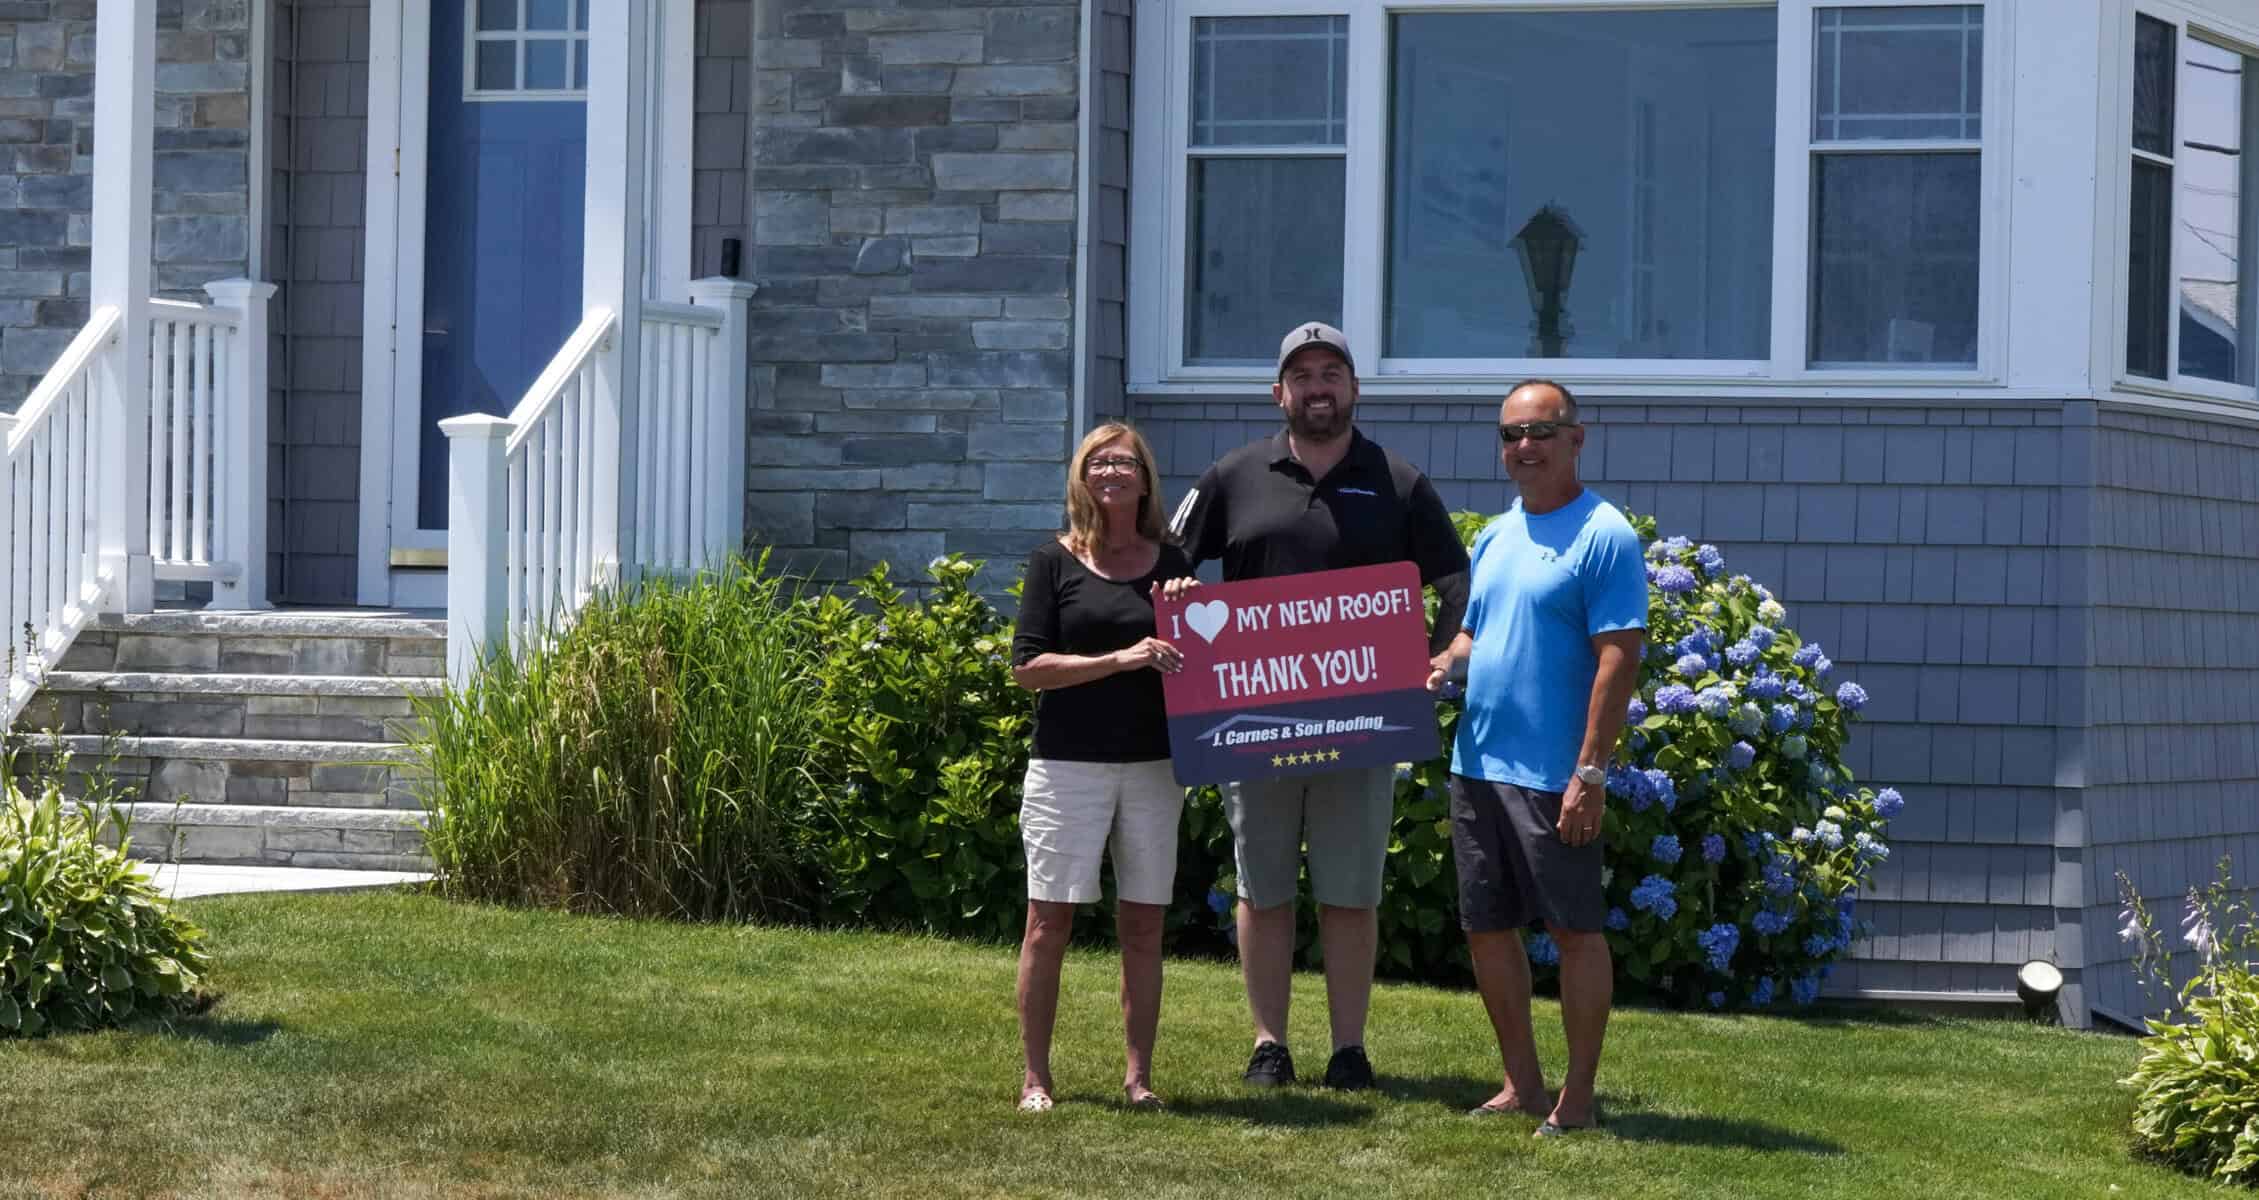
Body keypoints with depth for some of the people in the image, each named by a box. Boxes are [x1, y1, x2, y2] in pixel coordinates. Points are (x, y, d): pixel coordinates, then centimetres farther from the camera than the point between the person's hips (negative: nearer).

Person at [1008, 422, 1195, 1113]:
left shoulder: (1170, 564, 10)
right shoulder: (1055, 562, 1)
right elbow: (1028, 666, -6)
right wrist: (1119, 659, -16)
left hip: (1153, 766, 3)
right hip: (1069, 765, -3)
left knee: (1143, 926, 4)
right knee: (1049, 921, -2)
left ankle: (1139, 1075, 11)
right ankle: (1035, 1077, 5)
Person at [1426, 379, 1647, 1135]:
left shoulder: (1603, 536, -10)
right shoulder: (1496, 536, 14)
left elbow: (1618, 658, -15)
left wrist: (1590, 771, -20)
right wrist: (1441, 666, 0)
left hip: (1552, 778, -8)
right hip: (1476, 764, 8)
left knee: (1574, 930, 0)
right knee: (1487, 928, 12)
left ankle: (1576, 1099, 7)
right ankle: (1521, 1085, 22)